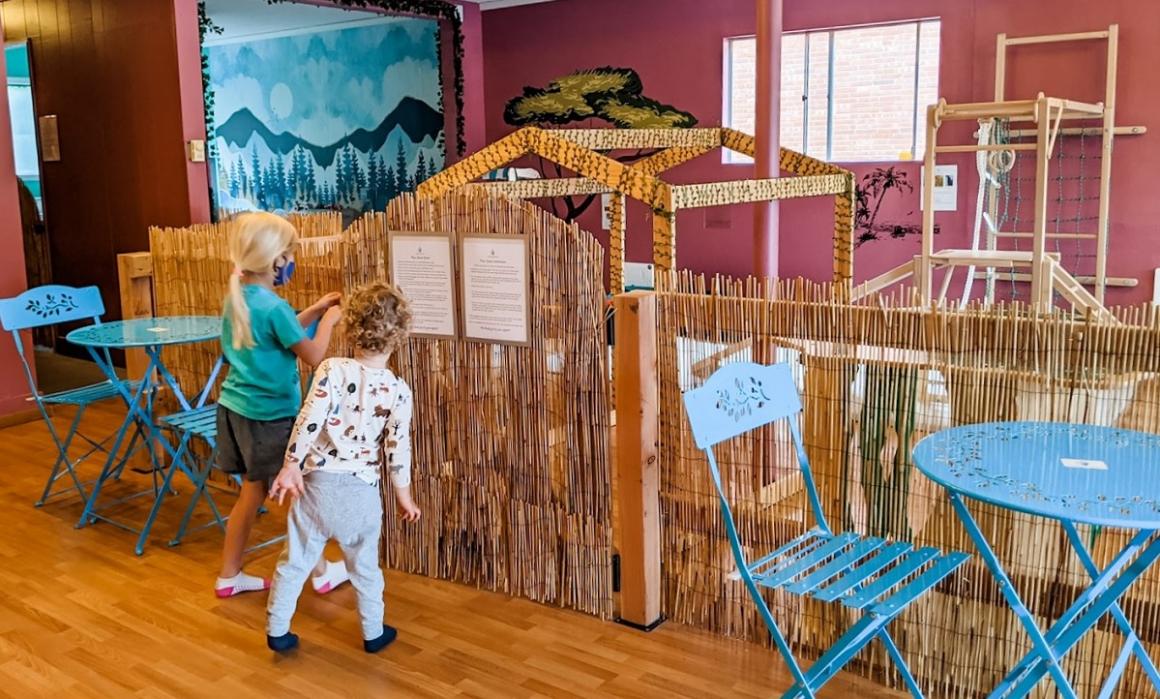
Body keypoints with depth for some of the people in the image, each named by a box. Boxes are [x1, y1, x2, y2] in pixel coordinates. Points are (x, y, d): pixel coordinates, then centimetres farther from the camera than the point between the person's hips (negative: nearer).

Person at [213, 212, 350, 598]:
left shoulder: (237, 298, 4)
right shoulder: (273, 306, -22)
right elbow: (314, 355, -16)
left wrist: (313, 311, 17)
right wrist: (329, 319, -1)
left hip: (236, 408, 8)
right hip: (269, 416, -8)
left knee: (252, 492, 18)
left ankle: (229, 576, 26)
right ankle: (322, 572, 23)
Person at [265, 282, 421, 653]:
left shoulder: (332, 370, -10)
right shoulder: (398, 391, -7)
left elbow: (308, 421, -14)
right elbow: (398, 449, -5)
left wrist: (291, 466, -4)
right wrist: (404, 496, 7)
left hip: (318, 481, 0)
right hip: (361, 490, 1)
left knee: (295, 560, 14)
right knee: (365, 566, 18)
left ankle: (277, 631, 25)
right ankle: (374, 633, 31)